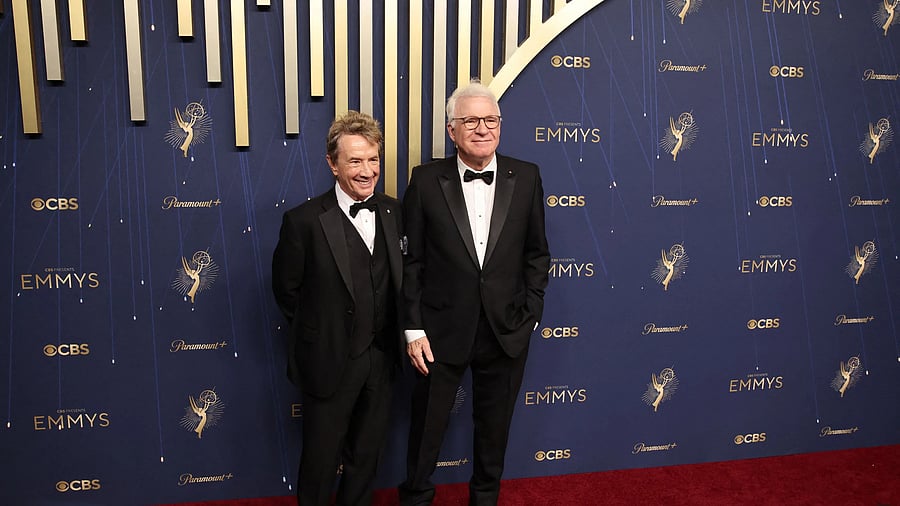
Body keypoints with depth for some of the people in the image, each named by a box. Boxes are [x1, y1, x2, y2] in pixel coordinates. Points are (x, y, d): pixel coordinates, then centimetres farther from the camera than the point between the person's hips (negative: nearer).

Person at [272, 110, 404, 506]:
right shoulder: (304, 220, -17)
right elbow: (287, 290, -6)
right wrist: (317, 332, 2)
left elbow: (398, 277, 7)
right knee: (322, 456, 14)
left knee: (367, 451, 22)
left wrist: (390, 336, 5)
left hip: (381, 357, 5)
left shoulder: (393, 212, -2)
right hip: (330, 361, -4)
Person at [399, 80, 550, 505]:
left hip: (507, 330, 2)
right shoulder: (426, 180, -6)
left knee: (494, 429, 19)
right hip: (442, 330, -1)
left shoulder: (526, 177, -1)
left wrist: (531, 315, 1)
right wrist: (413, 329, -7)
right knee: (426, 427, 14)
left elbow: (537, 253, 5)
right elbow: (411, 261, -5)